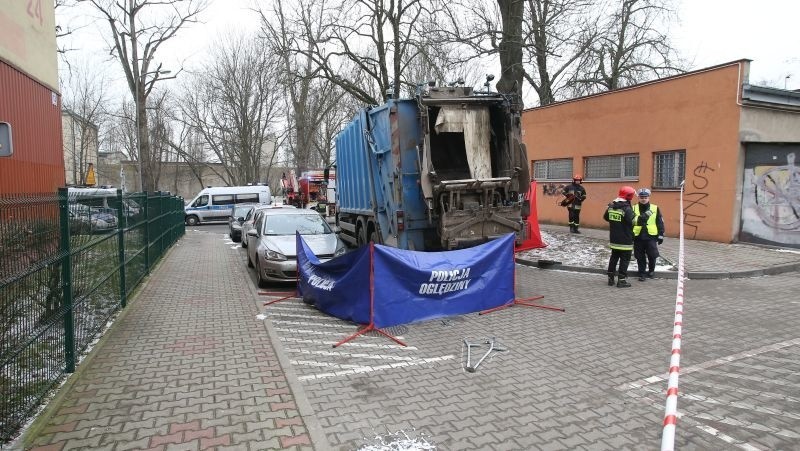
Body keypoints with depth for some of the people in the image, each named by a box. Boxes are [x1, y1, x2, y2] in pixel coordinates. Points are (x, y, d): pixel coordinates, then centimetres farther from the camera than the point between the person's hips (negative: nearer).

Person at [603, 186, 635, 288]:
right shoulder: (627, 209, -19)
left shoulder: (611, 206, 2)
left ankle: (611, 278, 21)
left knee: (614, 258, 17)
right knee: (624, 260, 2)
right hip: (625, 240, -7)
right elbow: (633, 222, -21)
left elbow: (605, 217, 14)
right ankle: (621, 281, 4)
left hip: (614, 239, 7)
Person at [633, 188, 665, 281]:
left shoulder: (655, 208, 4)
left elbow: (660, 223, 7)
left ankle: (651, 270, 28)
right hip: (638, 238, 1)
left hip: (651, 237, 0)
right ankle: (642, 274, 17)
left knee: (652, 256, 3)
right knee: (640, 257, 6)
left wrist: (660, 235, 4)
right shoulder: (634, 209, 4)